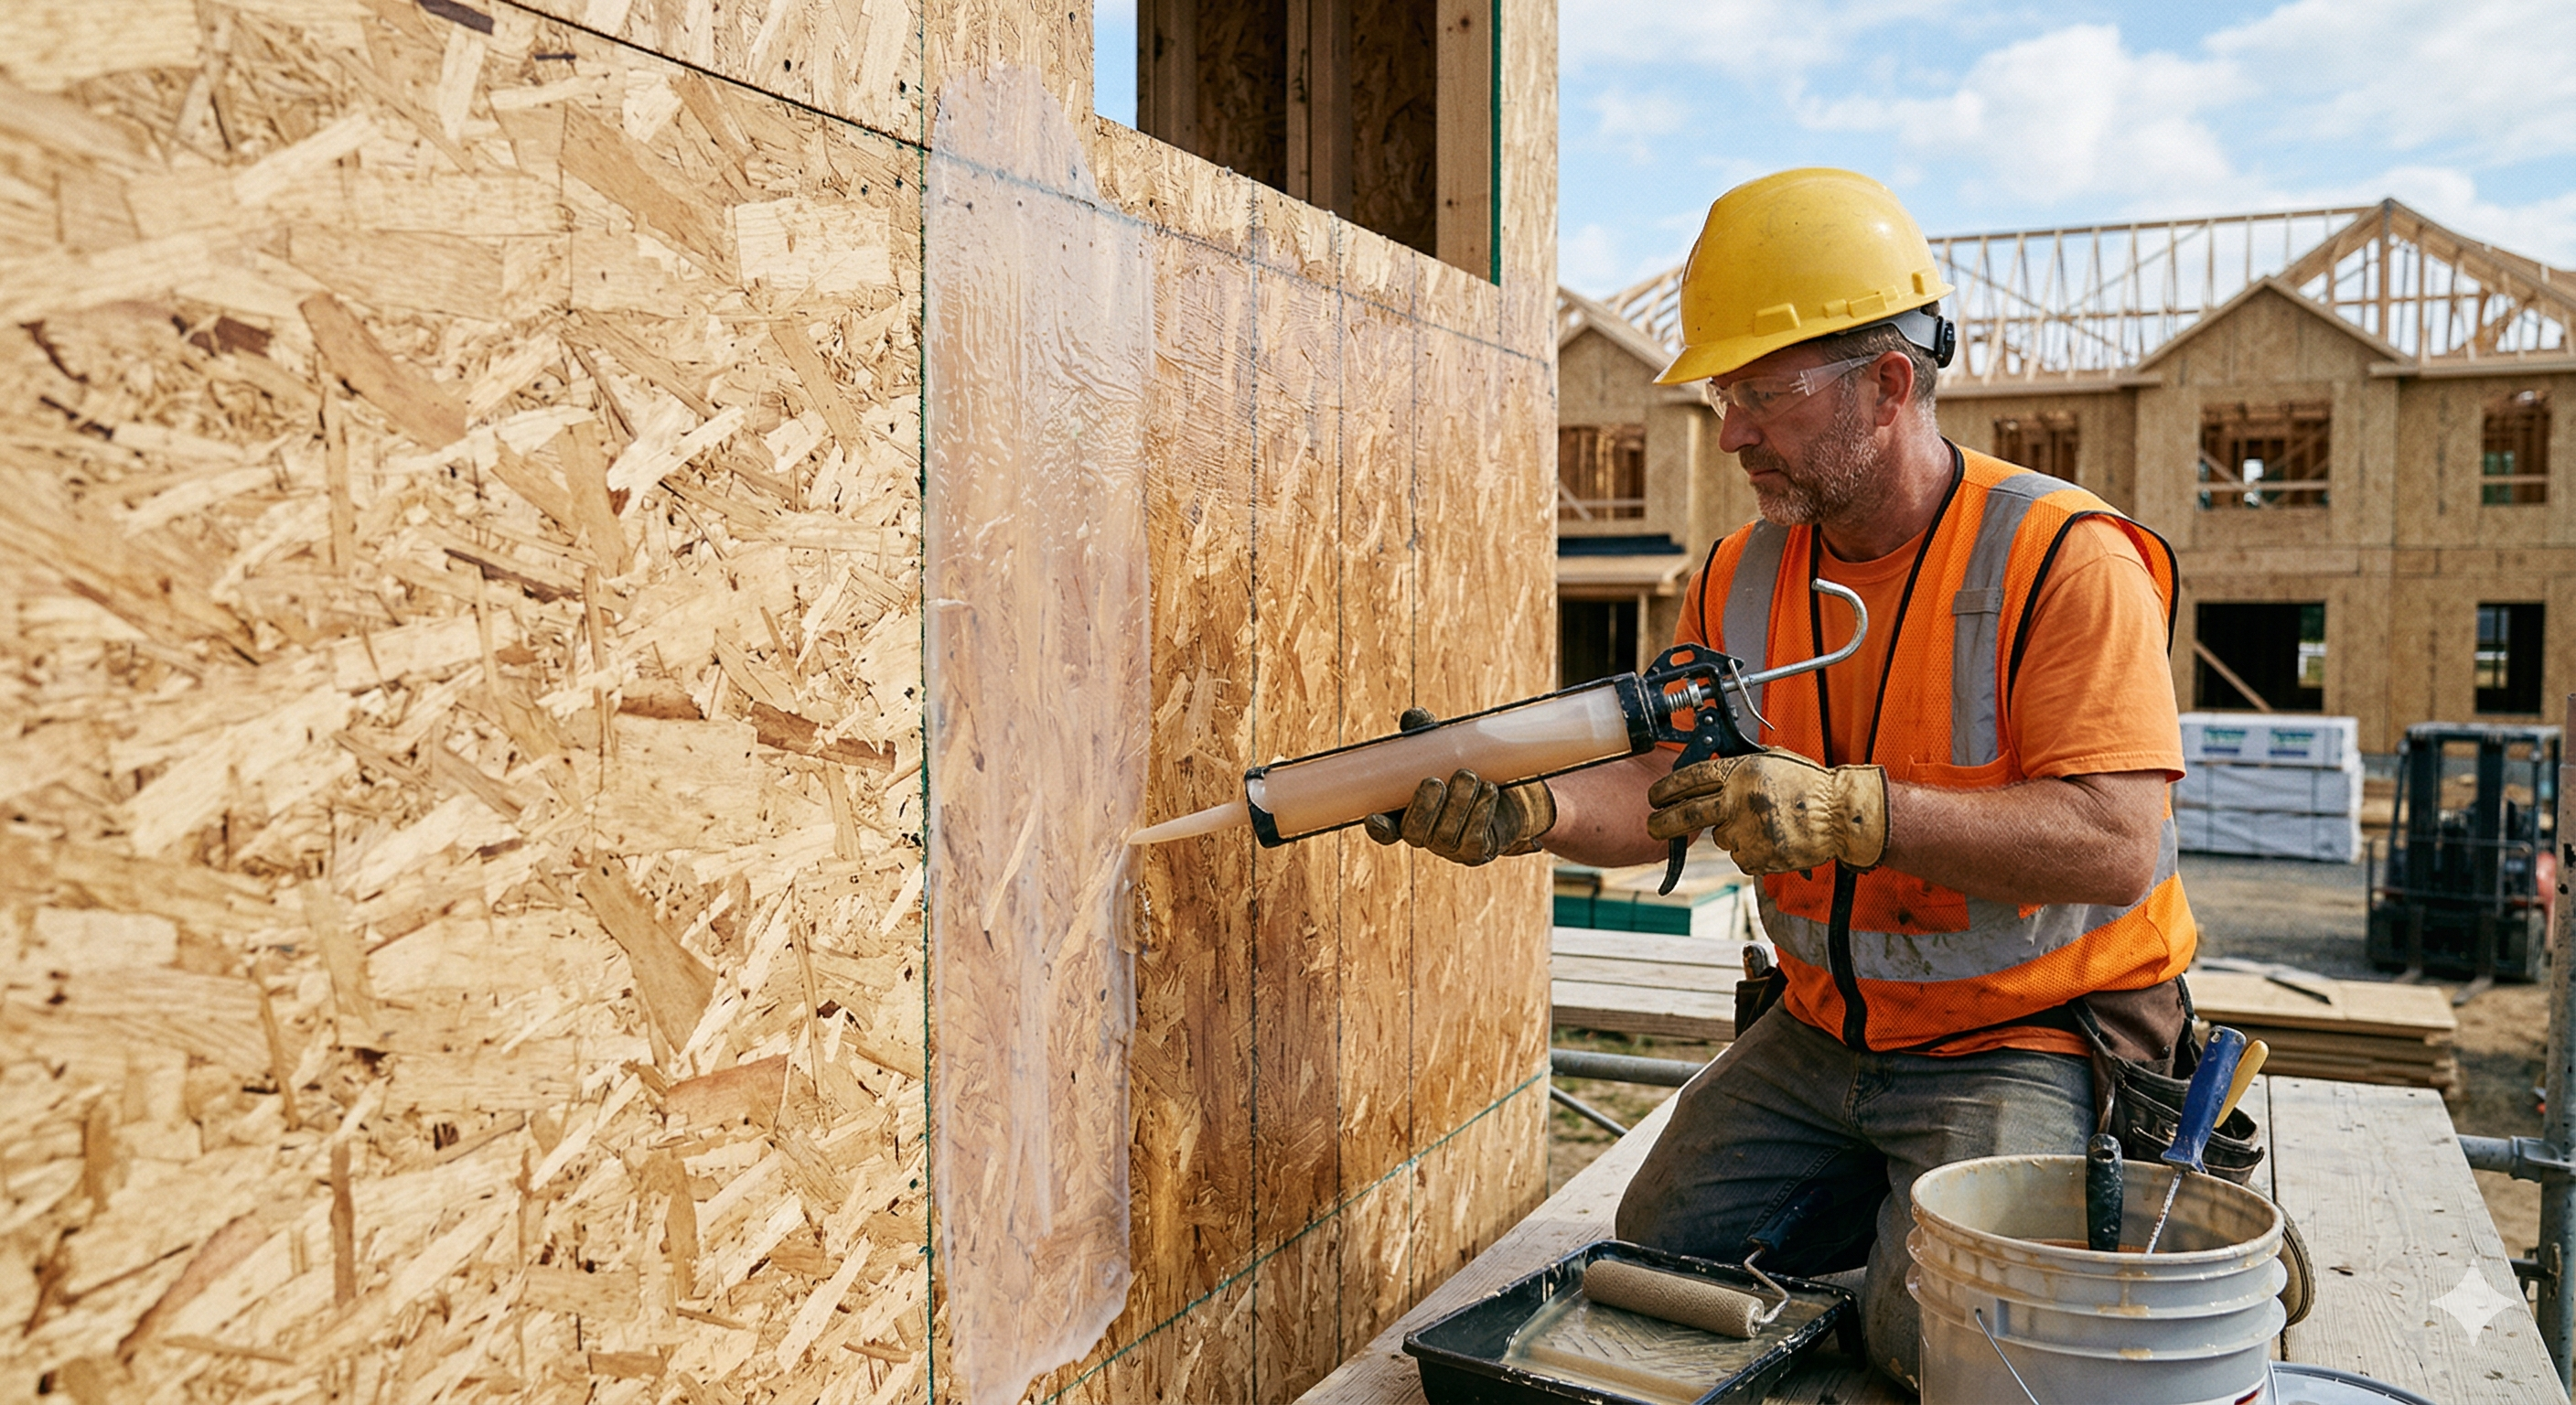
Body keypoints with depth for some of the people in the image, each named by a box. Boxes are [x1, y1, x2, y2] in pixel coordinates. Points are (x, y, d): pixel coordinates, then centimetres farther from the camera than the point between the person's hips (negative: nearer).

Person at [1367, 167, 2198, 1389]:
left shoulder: (2064, 558, -18)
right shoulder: (1742, 578, 1)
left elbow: (2116, 847, -26)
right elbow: (1657, 790, -4)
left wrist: (1849, 810, -36)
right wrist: (1525, 811, -25)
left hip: (2029, 1038, -6)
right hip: (1820, 1035, 6)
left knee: (1932, 1333, -18)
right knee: (1656, 1260, 6)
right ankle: (1896, 1188, 26)